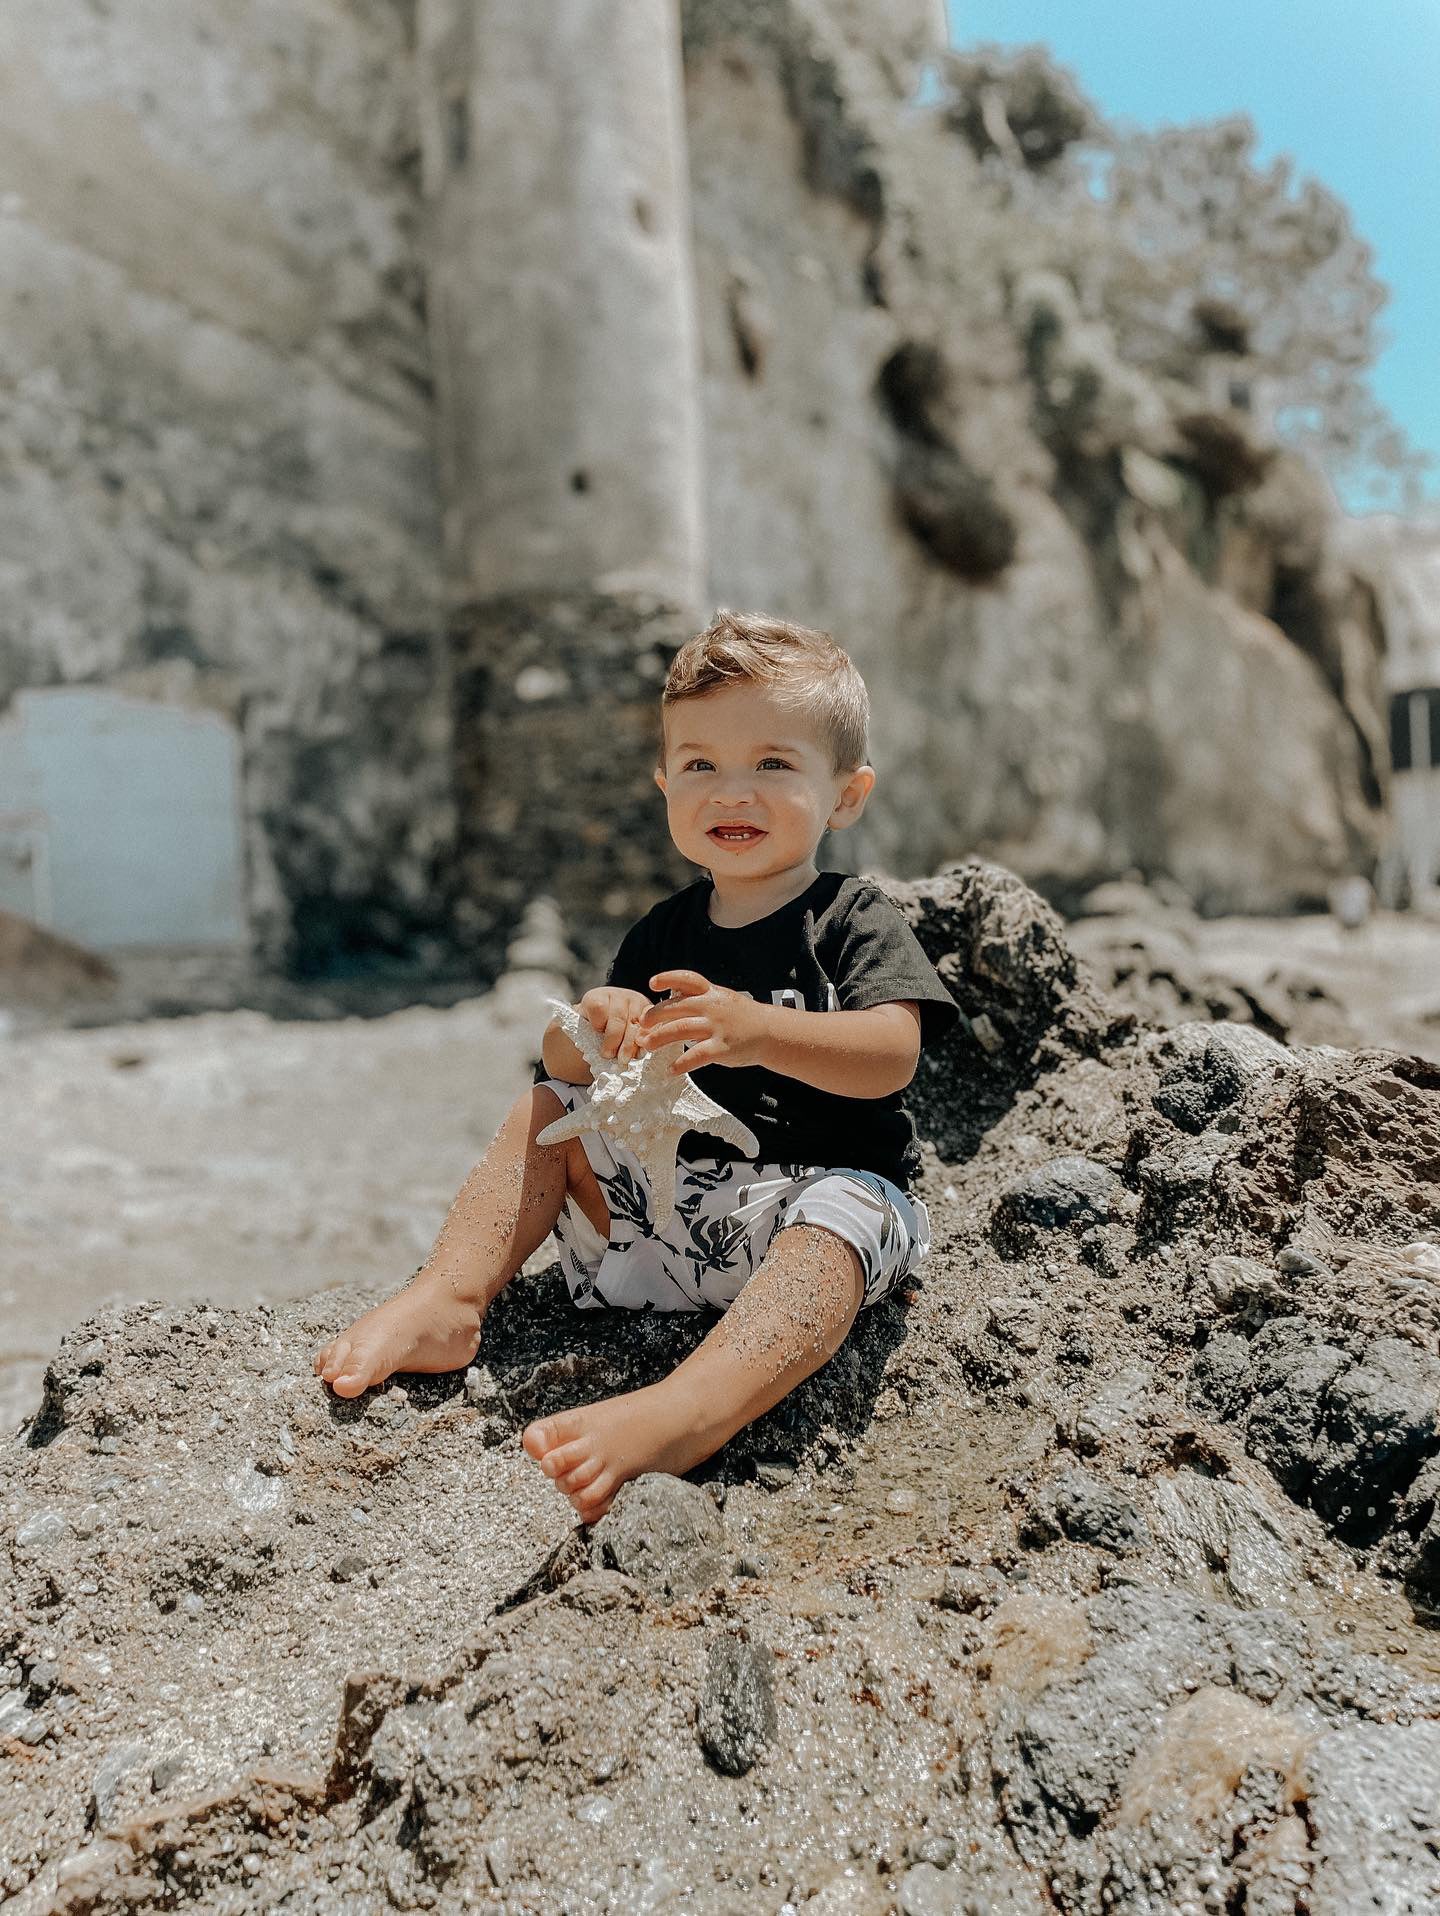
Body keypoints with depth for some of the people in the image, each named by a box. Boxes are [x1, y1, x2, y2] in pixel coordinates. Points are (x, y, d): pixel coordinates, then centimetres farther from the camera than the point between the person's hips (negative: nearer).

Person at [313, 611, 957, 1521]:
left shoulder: (858, 923, -5)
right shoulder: (665, 932, 10)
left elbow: (890, 1057, -24)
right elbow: (565, 1060, 5)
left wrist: (755, 1030, -41)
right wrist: (590, 1026, -21)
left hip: (829, 1184, -5)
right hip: (669, 1195, 6)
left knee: (837, 1222, -37)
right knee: (549, 1105, 2)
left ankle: (686, 1411, -59)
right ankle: (447, 1297, -9)